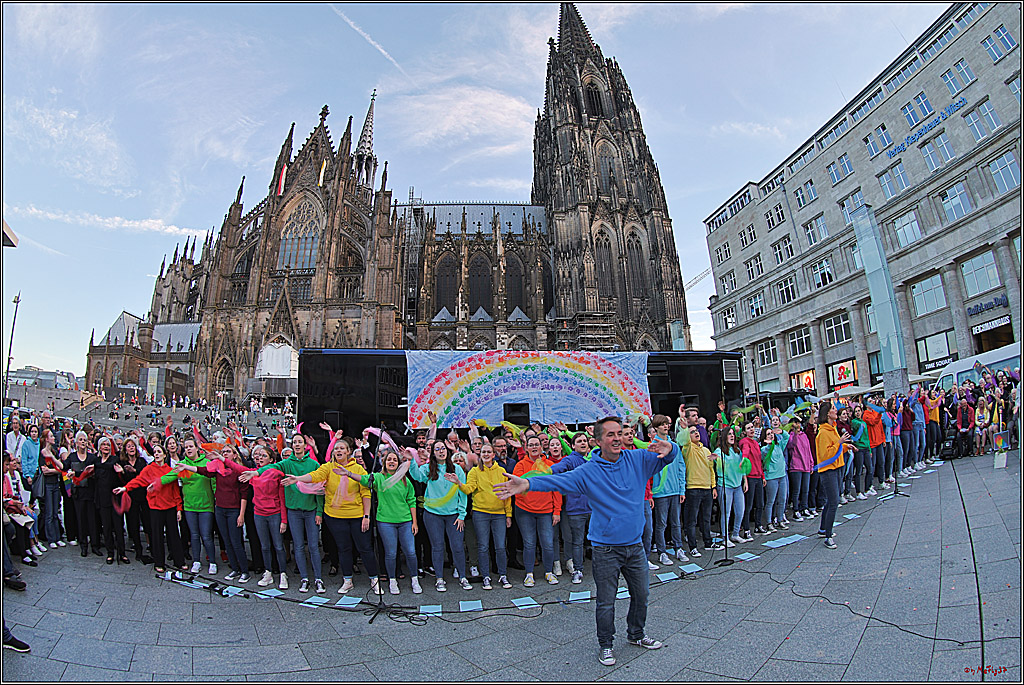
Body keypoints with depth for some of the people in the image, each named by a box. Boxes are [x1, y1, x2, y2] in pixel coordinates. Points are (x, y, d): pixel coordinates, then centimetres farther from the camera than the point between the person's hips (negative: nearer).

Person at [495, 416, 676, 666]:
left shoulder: (637, 459, -3)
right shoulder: (587, 471, -10)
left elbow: (670, 455, 0)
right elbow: (559, 480, -19)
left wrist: (669, 447, -26)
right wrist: (528, 484, -33)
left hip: (635, 545, 3)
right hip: (605, 549, -3)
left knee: (641, 594, 20)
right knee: (606, 601, 7)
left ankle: (636, 634, 45)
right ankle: (606, 644, 30)